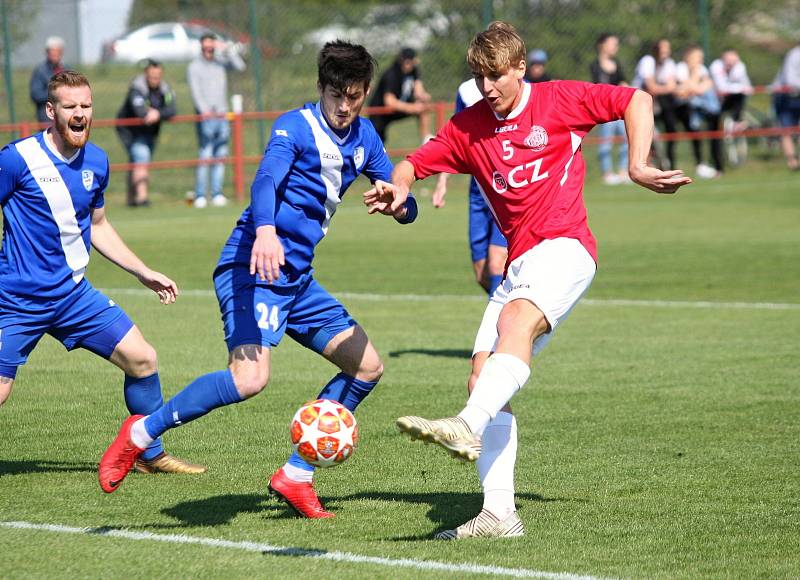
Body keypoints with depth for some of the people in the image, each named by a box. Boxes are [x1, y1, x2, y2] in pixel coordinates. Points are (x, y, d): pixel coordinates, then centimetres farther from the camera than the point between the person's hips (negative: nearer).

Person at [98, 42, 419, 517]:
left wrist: (399, 203, -11)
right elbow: (267, 179, -29)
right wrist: (265, 230, -50)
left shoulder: (364, 137, 12)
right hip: (254, 268, -9)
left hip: (297, 279, 9)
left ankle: (296, 475, 11)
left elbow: (404, 205, 16)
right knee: (250, 378, -27)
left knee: (368, 367, 7)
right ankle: (141, 433, -11)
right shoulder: (295, 127, -10)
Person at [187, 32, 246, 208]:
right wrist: (205, 111, -21)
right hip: (206, 118, -4)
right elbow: (195, 91, -9)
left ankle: (217, 194, 7)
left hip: (222, 116, 4)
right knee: (205, 157, -11)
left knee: (220, 157, 3)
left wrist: (227, 50, -5)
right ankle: (200, 195, -11)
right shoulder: (194, 67, 1)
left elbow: (239, 66, 0)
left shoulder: (220, 63, 13)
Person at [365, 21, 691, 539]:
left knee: (517, 317, -35)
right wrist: (397, 189, -8)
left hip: (564, 247, -6)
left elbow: (636, 100, 5)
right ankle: (499, 514, -10)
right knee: (482, 378, -6)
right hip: (519, 261, 6)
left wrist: (638, 167, -7)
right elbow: (415, 163, 15)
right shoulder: (469, 127, 13)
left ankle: (468, 427, -56)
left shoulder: (559, 101, 1)